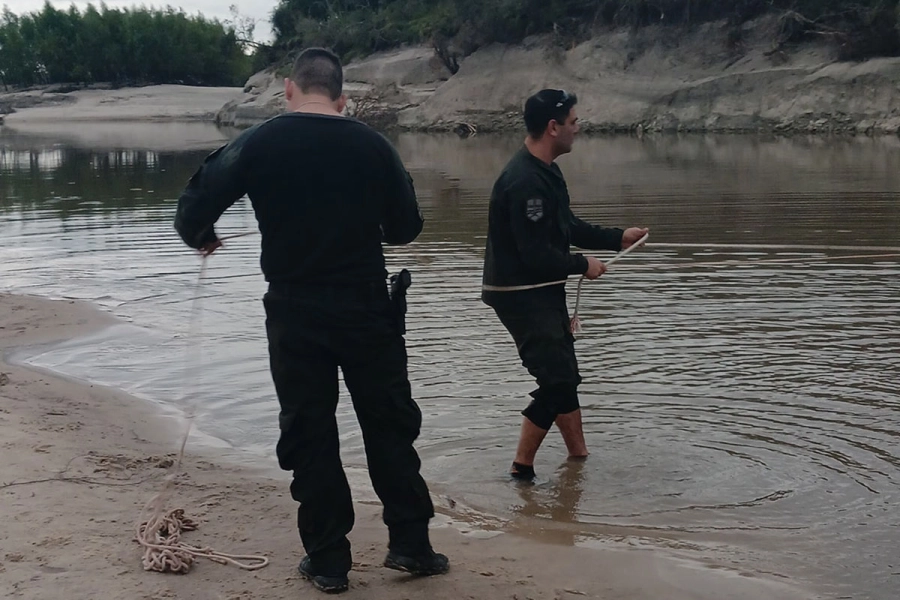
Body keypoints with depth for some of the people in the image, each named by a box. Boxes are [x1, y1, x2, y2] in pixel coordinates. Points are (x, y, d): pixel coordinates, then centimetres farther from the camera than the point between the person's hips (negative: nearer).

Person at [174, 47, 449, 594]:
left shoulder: (258, 145, -5)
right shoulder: (371, 144, -2)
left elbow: (194, 210, -5)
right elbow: (407, 228, 6)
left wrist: (203, 239, 18)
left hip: (295, 313, 0)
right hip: (367, 307, 1)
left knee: (309, 435, 9)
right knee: (390, 425, 13)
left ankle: (328, 560, 13)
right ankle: (411, 543, 16)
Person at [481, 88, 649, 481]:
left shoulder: (545, 170, 9)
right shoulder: (525, 181, -25)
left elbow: (567, 226, 19)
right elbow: (536, 253, -26)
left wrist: (617, 238, 14)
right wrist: (582, 266, -11)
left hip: (543, 291, 10)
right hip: (521, 295, -10)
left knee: (564, 375, 16)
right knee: (556, 380, -9)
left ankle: (579, 456, 28)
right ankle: (521, 468, 1)